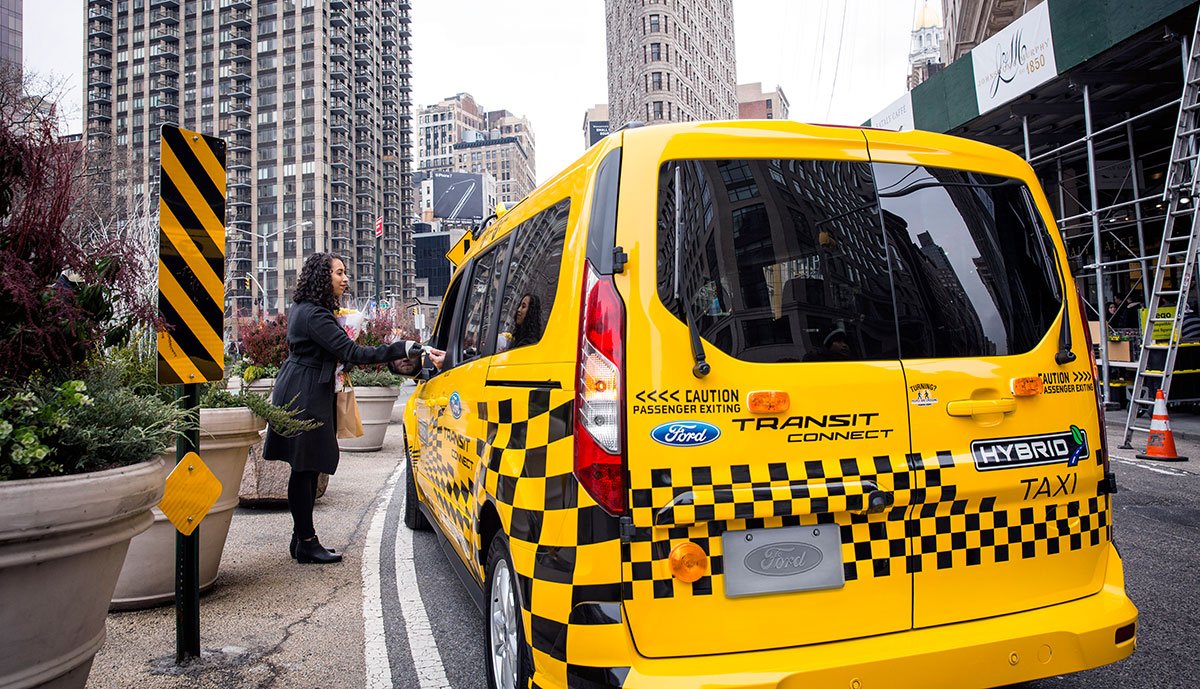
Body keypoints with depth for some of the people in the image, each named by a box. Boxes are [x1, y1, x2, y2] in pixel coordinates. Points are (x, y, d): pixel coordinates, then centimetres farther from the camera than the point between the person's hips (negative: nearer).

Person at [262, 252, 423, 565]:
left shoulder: (302, 309, 14)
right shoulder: (314, 315, -19)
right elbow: (352, 353, -25)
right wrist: (400, 349, -27)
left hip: (302, 393, 10)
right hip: (305, 396, -10)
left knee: (307, 468, 12)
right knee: (305, 468, -4)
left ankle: (303, 538, 18)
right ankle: (306, 544, 3)